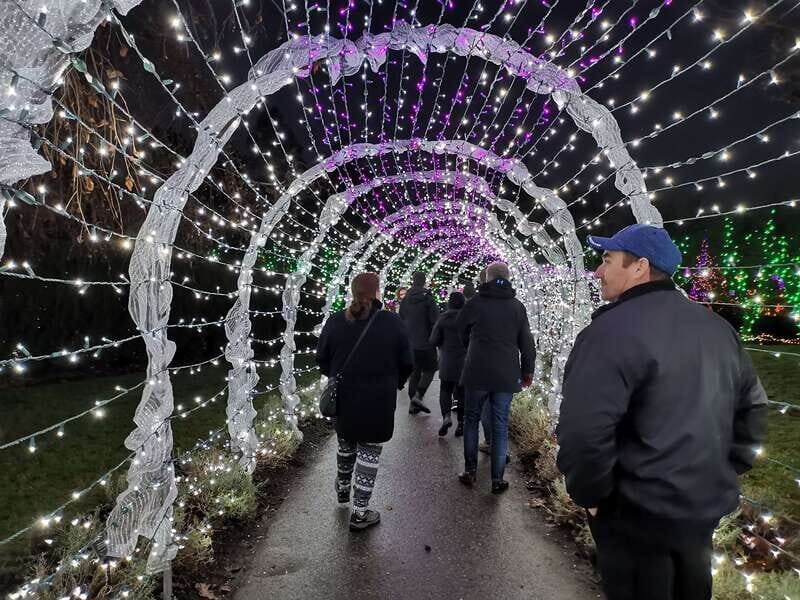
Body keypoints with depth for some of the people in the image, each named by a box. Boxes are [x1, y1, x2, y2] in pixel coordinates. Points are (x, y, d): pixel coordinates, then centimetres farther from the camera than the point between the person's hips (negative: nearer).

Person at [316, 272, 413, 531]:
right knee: (369, 451, 9)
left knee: (346, 444, 25)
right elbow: (405, 363, -6)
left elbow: (322, 359, 1)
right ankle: (360, 513, 17)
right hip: (378, 403, -3)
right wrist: (394, 383, 14)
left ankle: (343, 488, 48)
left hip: (342, 399, 3)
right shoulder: (393, 323, -13)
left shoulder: (335, 321, -7)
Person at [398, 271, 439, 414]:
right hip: (426, 343, -5)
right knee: (429, 370, 8)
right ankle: (418, 396, -9)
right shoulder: (427, 298, -10)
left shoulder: (405, 300, 8)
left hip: (409, 344, 5)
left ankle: (412, 403, 13)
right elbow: (435, 321, -13)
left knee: (414, 371, 13)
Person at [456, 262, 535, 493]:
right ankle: (497, 479, 12)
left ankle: (470, 471, 15)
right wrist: (528, 370, 14)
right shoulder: (517, 306, 2)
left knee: (471, 420, 14)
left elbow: (460, 327, 10)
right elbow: (526, 342, 5)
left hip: (476, 372, -2)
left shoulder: (476, 302, -4)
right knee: (500, 426, 9)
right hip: (506, 376, 2)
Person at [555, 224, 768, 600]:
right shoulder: (718, 326, 5)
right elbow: (752, 405, 14)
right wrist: (727, 471, 17)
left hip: (640, 512, -7)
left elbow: (583, 431, -30)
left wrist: (589, 492, -15)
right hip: (709, 503, 8)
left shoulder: (613, 329, -23)